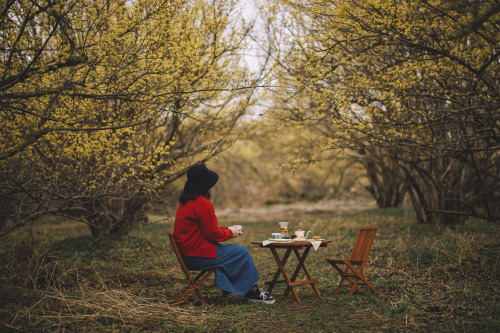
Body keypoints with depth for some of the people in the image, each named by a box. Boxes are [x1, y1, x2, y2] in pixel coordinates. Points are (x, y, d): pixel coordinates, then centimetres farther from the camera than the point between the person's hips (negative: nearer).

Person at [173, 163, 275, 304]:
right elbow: (212, 233, -16)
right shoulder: (202, 203, -20)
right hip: (198, 255, -10)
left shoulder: (185, 201, 12)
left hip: (187, 252, 10)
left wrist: (226, 229, 14)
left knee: (234, 250, 19)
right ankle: (252, 291, 11)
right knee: (242, 253, -1)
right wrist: (230, 233, 1)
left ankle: (227, 287, 19)